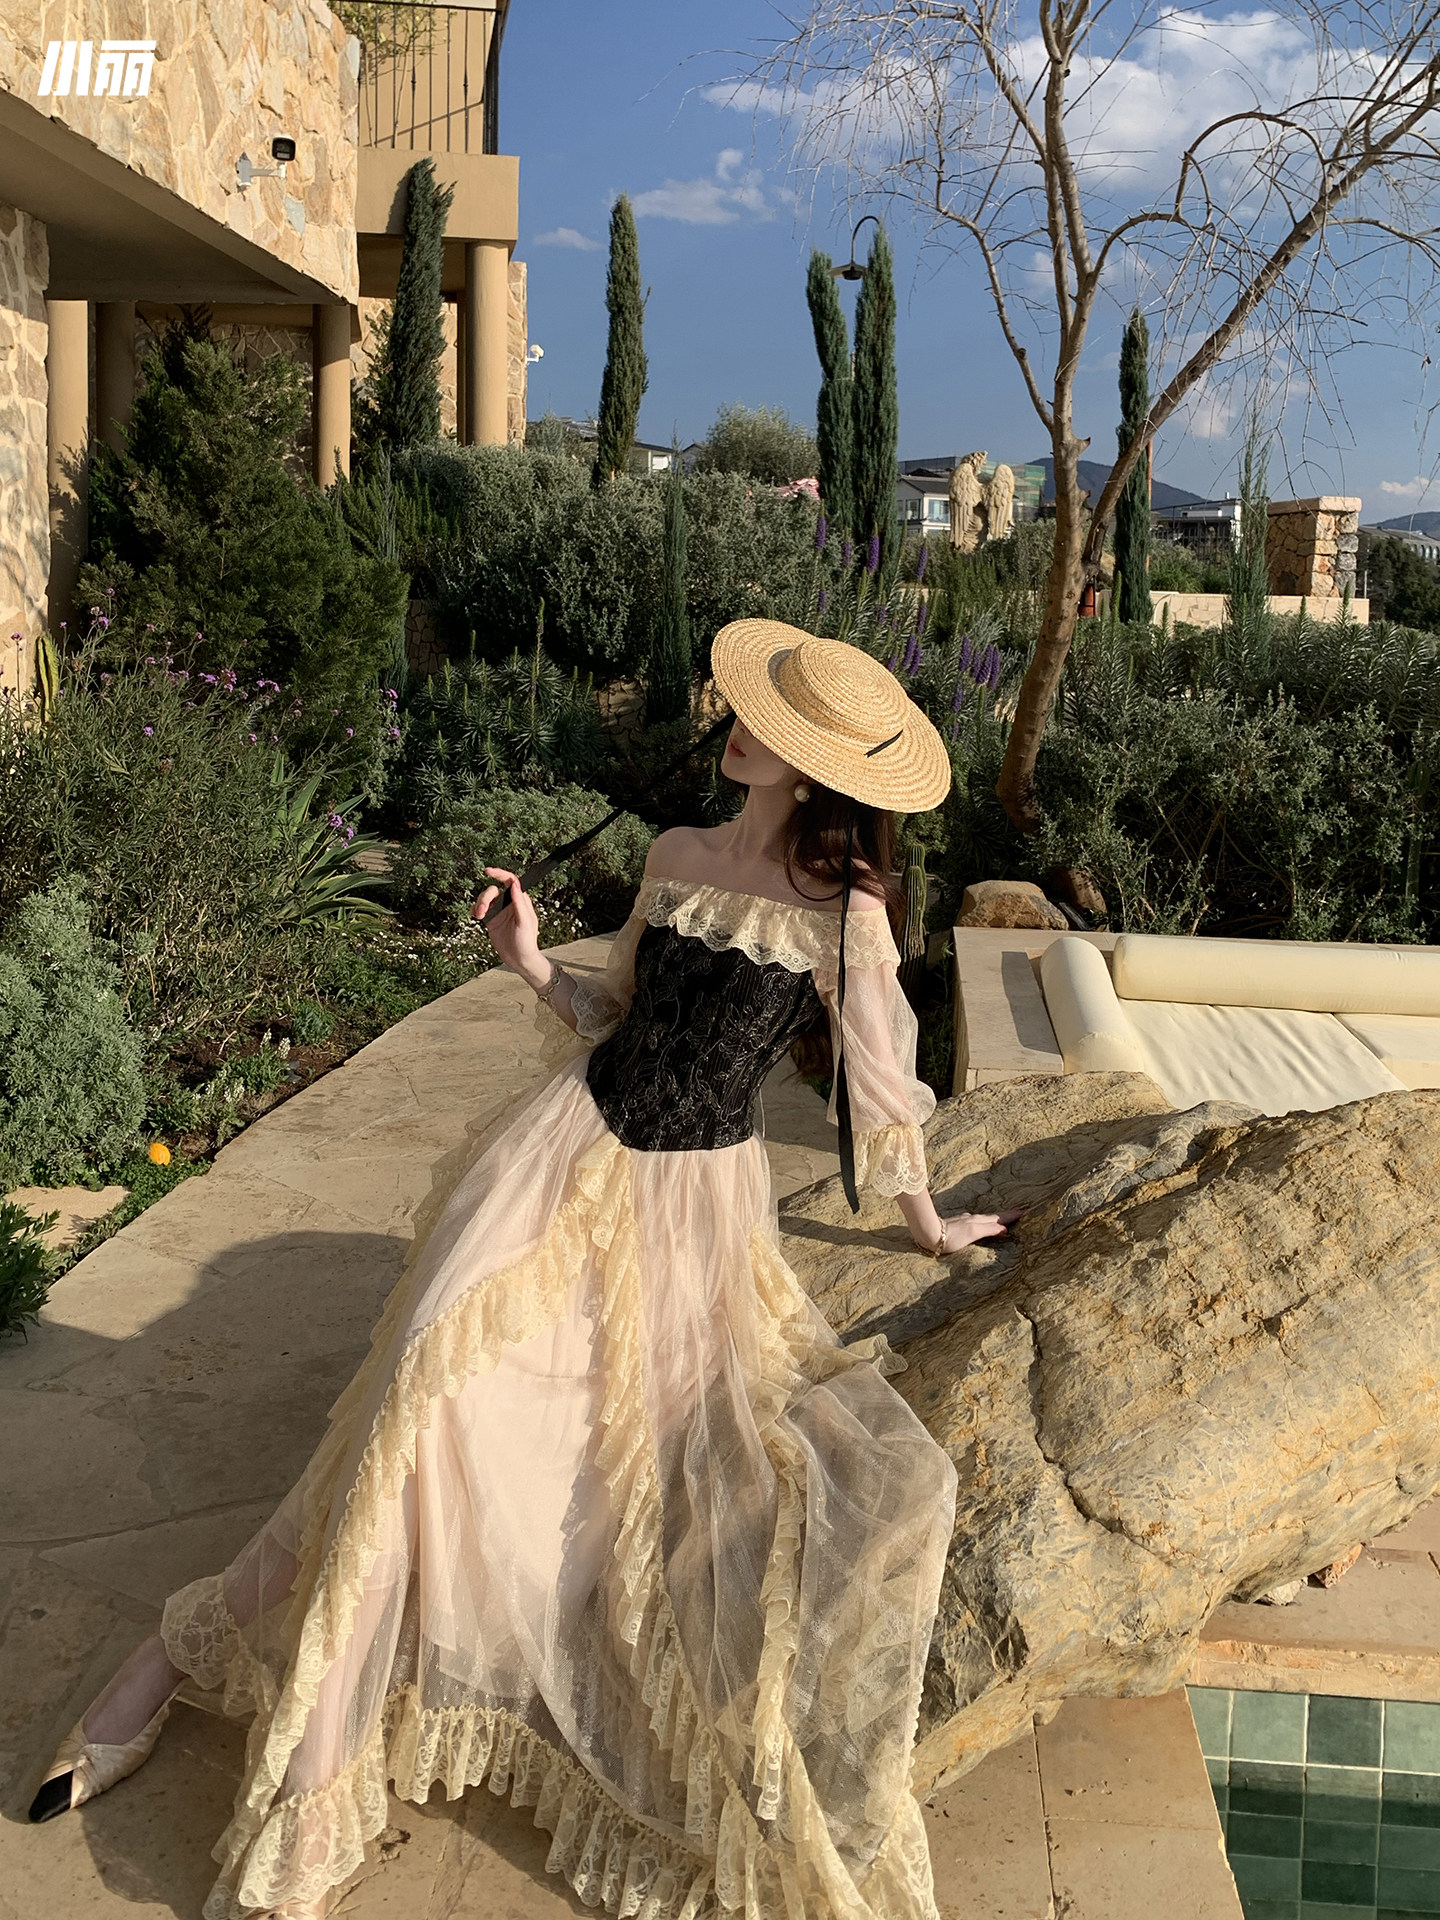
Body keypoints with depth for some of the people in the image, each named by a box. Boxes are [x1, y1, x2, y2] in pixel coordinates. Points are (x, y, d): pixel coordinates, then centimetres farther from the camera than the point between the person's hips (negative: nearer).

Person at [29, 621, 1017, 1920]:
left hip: (702, 1206, -1)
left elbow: (880, 1086, 3)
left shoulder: (844, 912, -9)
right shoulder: (677, 858, 5)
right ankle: (182, 1652, -5)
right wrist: (533, 966, -2)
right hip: (577, 1153, 2)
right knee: (433, 1385, -14)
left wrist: (927, 1220, 12)